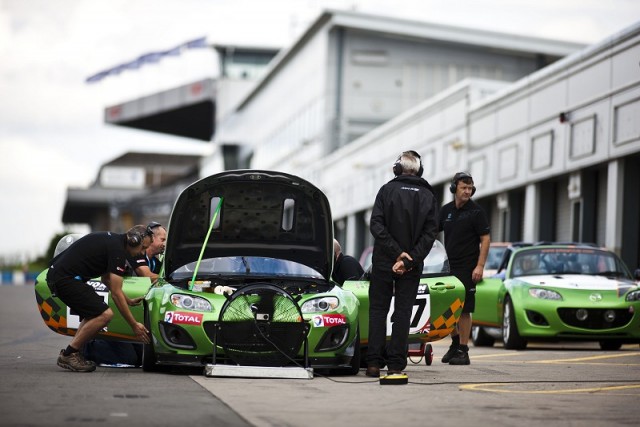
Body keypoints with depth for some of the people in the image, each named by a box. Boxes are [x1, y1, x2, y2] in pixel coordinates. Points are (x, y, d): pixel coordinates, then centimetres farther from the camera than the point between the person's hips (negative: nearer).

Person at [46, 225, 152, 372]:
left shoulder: (112, 240, 19)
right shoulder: (117, 250, -11)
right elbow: (116, 293, -11)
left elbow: (106, 279, 32)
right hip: (66, 279, -11)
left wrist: (129, 301, 34)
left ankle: (70, 354, 13)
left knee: (94, 314, 21)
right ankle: (68, 355, -7)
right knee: (105, 314, -15)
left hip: (56, 274, 11)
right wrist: (134, 325, -7)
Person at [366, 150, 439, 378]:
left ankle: (374, 362, 0)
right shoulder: (428, 196, 4)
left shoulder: (387, 190, -2)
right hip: (412, 267, 1)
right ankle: (395, 364, 2)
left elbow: (376, 225, -12)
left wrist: (397, 253, -12)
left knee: (378, 310, 6)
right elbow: (430, 233, -5)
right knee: (403, 313, 6)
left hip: (383, 262, -1)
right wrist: (408, 259, -11)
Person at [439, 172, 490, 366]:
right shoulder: (446, 210, 11)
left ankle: (463, 350, 0)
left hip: (467, 268, -5)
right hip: (447, 266, 5)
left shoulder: (476, 211, -3)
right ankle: (455, 342, 27)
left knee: (464, 310, -6)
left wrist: (480, 266, -15)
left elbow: (485, 239, -6)